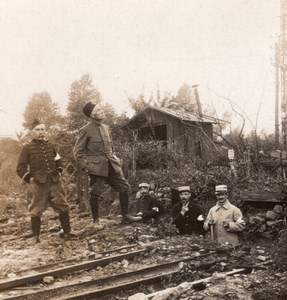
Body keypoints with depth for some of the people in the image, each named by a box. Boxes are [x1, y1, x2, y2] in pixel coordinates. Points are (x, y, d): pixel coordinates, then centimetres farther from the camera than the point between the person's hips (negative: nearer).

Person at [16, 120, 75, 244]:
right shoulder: (27, 148, -1)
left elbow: (58, 160, 26)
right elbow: (20, 168, -1)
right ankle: (35, 236, 16)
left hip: (54, 181, 4)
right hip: (37, 183, -4)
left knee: (63, 207, 4)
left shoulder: (50, 145, 11)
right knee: (36, 211, 3)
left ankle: (66, 231, 15)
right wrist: (29, 179, -10)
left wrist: (59, 172, 12)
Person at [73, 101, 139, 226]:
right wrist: (84, 166, -10)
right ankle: (96, 221, 19)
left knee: (124, 187, 5)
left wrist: (115, 159, 13)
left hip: (111, 164, 7)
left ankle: (125, 216, 17)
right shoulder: (85, 130, -9)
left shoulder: (105, 128, 12)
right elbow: (77, 151, -6)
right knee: (95, 194, 2)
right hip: (96, 166, -6)